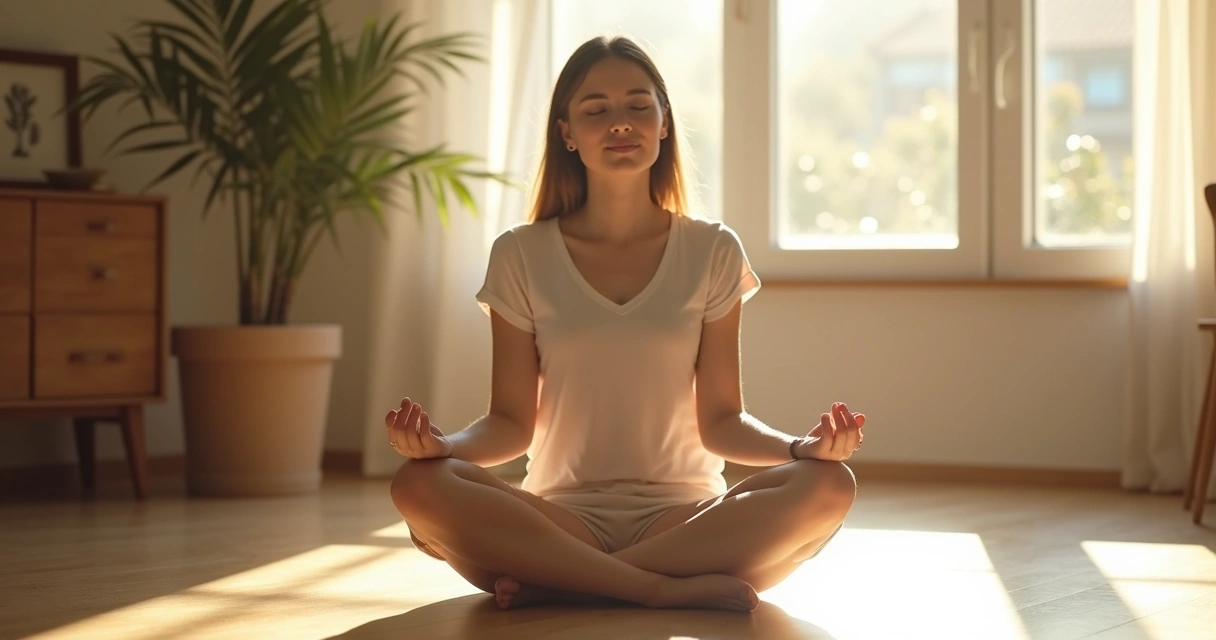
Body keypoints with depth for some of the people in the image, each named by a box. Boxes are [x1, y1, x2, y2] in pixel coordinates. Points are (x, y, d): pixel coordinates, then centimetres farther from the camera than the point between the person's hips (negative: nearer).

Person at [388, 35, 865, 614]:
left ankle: (560, 583, -25)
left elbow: (720, 421, 4)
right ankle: (672, 588, -29)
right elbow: (512, 423, 3)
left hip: (685, 517, 1)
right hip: (562, 517, -1)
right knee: (420, 485, -30)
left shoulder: (712, 253, 7)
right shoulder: (521, 256, 6)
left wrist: (802, 445, -17)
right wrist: (445, 445, -19)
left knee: (827, 486, -29)